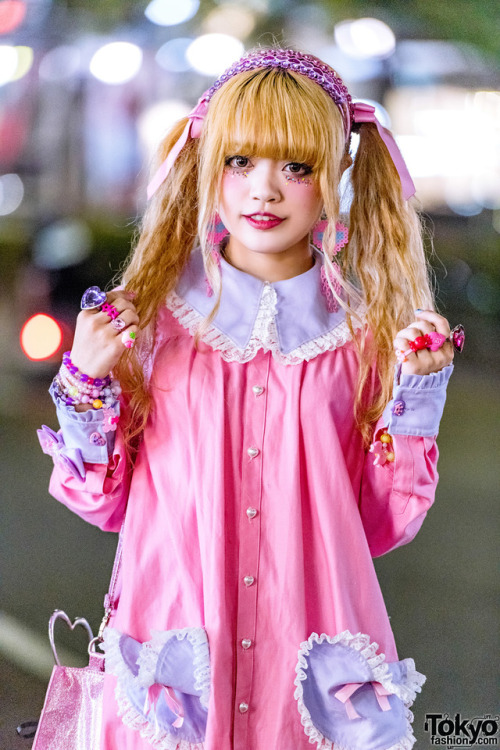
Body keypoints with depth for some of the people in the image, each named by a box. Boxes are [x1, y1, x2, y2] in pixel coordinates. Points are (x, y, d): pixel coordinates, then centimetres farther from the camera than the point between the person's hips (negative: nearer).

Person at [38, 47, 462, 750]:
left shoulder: (364, 334, -1)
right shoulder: (147, 317, -1)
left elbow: (382, 523, 1)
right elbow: (106, 500, 3)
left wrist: (417, 393, -7)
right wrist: (87, 386, -11)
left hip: (313, 644, 0)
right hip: (176, 627, 0)